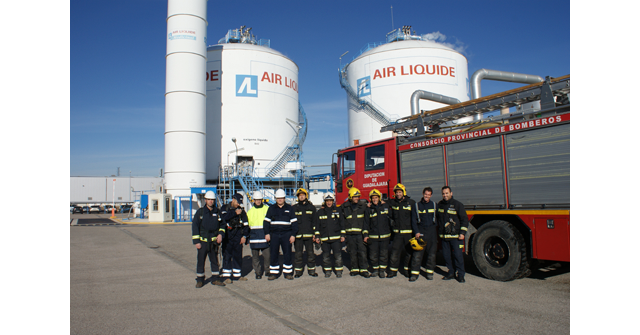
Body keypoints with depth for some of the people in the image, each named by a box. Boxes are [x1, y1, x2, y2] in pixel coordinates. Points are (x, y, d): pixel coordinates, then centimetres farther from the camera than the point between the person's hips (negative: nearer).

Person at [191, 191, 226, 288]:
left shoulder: (217, 212, 5)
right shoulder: (200, 212, -4)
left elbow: (222, 224, 17)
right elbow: (194, 226, -4)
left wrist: (220, 234, -1)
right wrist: (196, 241, -9)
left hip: (214, 241, 3)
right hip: (203, 241, -3)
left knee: (215, 261, 10)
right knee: (200, 261, 2)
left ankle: (215, 279, 22)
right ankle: (199, 280, 15)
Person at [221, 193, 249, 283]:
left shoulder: (241, 210, 11)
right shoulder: (224, 208, 4)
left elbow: (245, 224, 8)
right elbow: (223, 217, -16)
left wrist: (244, 236, 0)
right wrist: (235, 213, -19)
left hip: (238, 235, 3)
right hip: (227, 235, -3)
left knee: (238, 255, 7)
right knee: (227, 255, -2)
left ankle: (237, 275, 17)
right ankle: (227, 276, 4)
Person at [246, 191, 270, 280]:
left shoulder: (267, 209, 3)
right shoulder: (250, 211, 12)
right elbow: (247, 225, 19)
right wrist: (247, 238, 16)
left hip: (265, 237, -2)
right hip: (254, 238, 2)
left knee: (267, 255, -2)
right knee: (255, 256, 6)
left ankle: (267, 270, 17)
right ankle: (257, 272, 17)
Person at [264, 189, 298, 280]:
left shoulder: (289, 208, 7)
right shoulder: (271, 208, 10)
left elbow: (294, 222, 5)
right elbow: (266, 221, 10)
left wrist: (293, 235, -2)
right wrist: (267, 233, 1)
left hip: (286, 234, -1)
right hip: (274, 234, 1)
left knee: (287, 254, 2)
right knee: (274, 254, 3)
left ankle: (288, 272, 12)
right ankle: (273, 273, 12)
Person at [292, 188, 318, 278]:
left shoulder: (311, 207, 9)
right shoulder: (294, 208, 7)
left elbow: (314, 221, 9)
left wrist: (314, 234, 3)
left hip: (308, 235, 0)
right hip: (298, 235, 0)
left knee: (310, 253, 4)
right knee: (298, 254, 3)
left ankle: (311, 270, 15)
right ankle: (298, 271, 12)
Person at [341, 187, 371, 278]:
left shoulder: (363, 205, 2)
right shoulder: (344, 207, 5)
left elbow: (366, 221, 0)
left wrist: (366, 234, -6)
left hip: (360, 233, -1)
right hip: (349, 234, 1)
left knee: (362, 251, -4)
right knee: (352, 252, 7)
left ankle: (364, 269, 5)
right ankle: (354, 269, 19)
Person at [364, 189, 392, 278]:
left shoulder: (386, 206, 3)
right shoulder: (369, 209, 1)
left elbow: (390, 218, 13)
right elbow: (366, 223, 3)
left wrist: (390, 232, 13)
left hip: (385, 235, 0)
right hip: (373, 236, 0)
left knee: (384, 254, 6)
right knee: (373, 254, 4)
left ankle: (382, 270, 19)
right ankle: (375, 270, 20)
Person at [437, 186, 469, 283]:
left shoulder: (458, 204, -4)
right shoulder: (440, 205, 10)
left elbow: (464, 219, -4)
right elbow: (437, 218, 23)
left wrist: (462, 233, -10)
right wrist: (438, 233, 21)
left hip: (455, 236, -5)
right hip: (443, 236, 5)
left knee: (458, 255, -4)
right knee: (446, 255, 7)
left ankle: (460, 274, 7)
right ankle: (451, 272, 20)